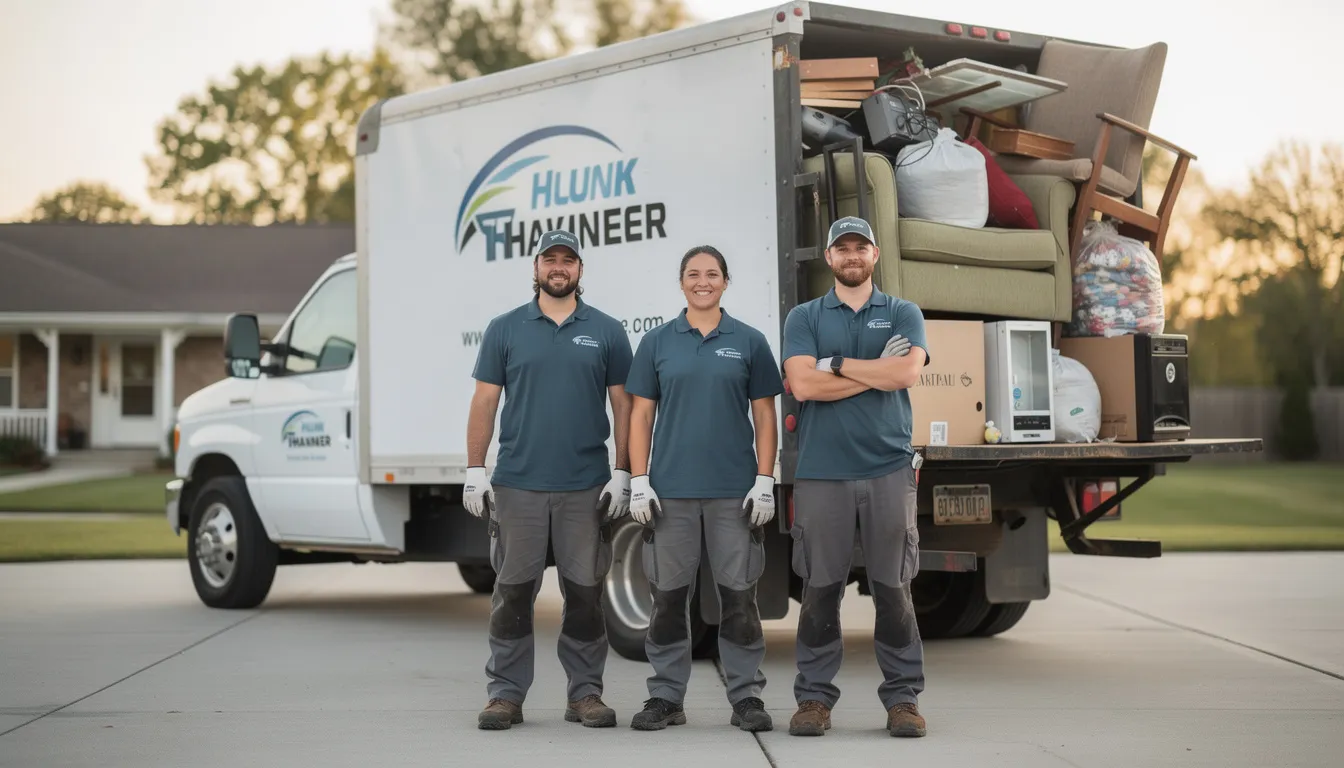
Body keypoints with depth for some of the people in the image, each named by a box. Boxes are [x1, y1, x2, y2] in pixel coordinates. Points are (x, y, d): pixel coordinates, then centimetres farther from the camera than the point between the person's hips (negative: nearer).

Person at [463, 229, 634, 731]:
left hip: (587, 487, 0)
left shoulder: (606, 332, 7)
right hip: (517, 483, 0)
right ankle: (505, 694, 9)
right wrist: (474, 471, 0)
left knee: (585, 592, 5)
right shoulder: (505, 329, 7)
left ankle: (586, 693, 14)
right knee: (513, 591, 2)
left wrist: (622, 474, -1)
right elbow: (484, 402, 7)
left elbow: (624, 406, 6)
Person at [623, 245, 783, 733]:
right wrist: (638, 482, -3)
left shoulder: (749, 342, 5)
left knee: (739, 597, 2)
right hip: (671, 490, 1)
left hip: (734, 491, -1)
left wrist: (764, 482, -4)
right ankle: (666, 697, 14)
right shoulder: (657, 343, 6)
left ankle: (746, 697, 10)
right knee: (669, 596, 5)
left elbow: (765, 417, 4)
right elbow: (641, 414, 6)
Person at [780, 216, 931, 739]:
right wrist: (876, 371, -6)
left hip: (889, 469, 0)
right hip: (821, 473, 0)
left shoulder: (903, 314, 11)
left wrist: (835, 365, -5)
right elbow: (803, 385, -7)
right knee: (820, 589, 2)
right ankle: (814, 696, 10)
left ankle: (903, 698, 10)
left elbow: (907, 372, -9)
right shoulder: (804, 318, 10)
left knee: (893, 589, 2)